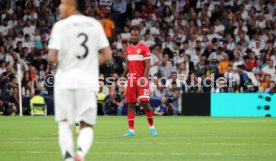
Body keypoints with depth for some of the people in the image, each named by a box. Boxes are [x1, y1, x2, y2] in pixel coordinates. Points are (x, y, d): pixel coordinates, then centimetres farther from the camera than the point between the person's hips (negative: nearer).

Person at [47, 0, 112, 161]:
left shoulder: (61, 26, -5)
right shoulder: (95, 25, 6)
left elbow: (52, 58, -12)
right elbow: (107, 56, 4)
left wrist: (60, 61, 10)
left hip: (65, 82, -2)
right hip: (88, 82, 2)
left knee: (64, 123, 12)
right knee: (87, 125, 8)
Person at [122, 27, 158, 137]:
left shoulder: (144, 48, -4)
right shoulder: (128, 49, 14)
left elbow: (148, 64, -9)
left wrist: (144, 77, -20)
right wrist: (123, 77, 18)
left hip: (141, 79, -6)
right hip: (131, 79, 6)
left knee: (144, 102, -13)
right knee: (130, 104, 2)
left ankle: (152, 127, 4)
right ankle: (131, 130, 4)